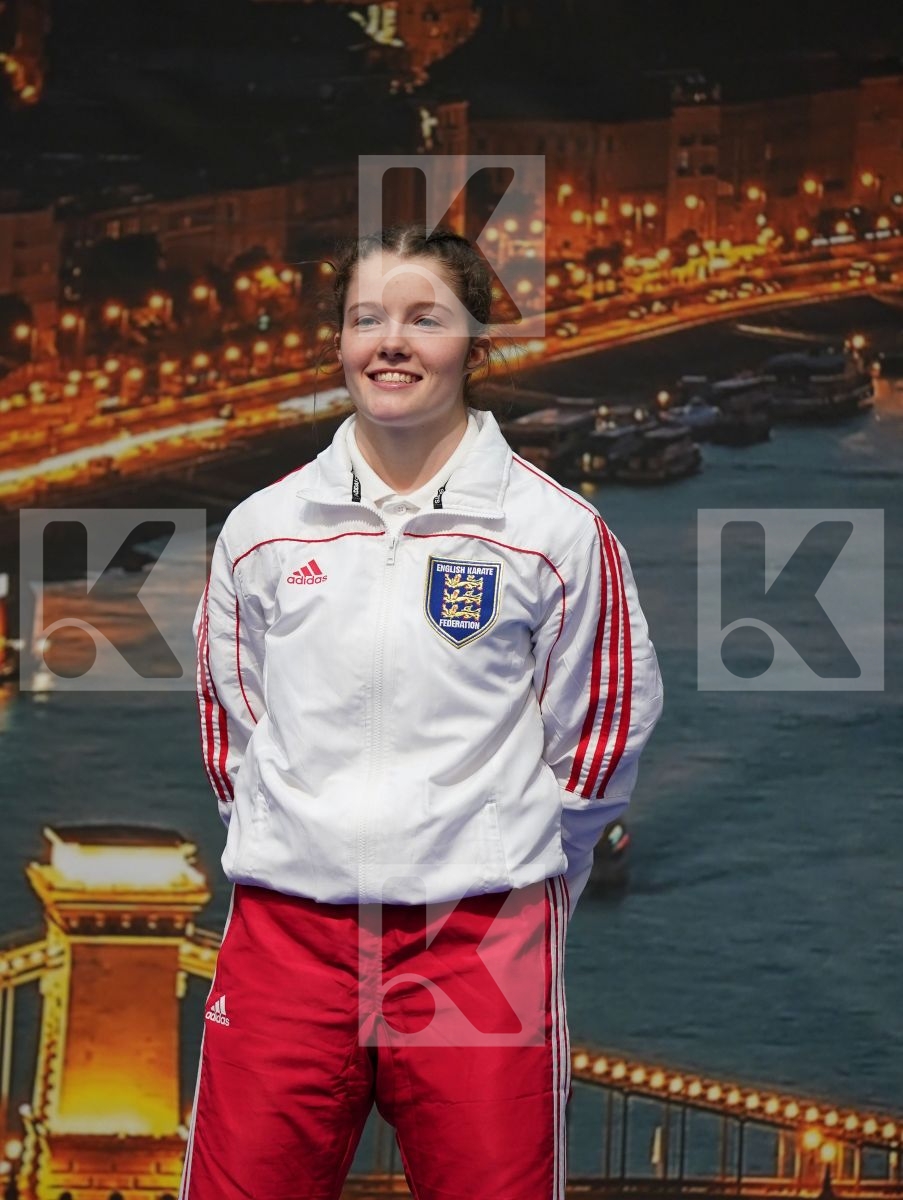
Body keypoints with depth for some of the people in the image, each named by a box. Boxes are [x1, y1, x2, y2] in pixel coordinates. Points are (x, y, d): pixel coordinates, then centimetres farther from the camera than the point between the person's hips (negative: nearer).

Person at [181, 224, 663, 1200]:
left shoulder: (558, 532, 0)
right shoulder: (261, 527, 8)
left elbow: (601, 728, 8)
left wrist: (510, 868, 10)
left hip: (482, 940, -2)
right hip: (285, 929, 2)